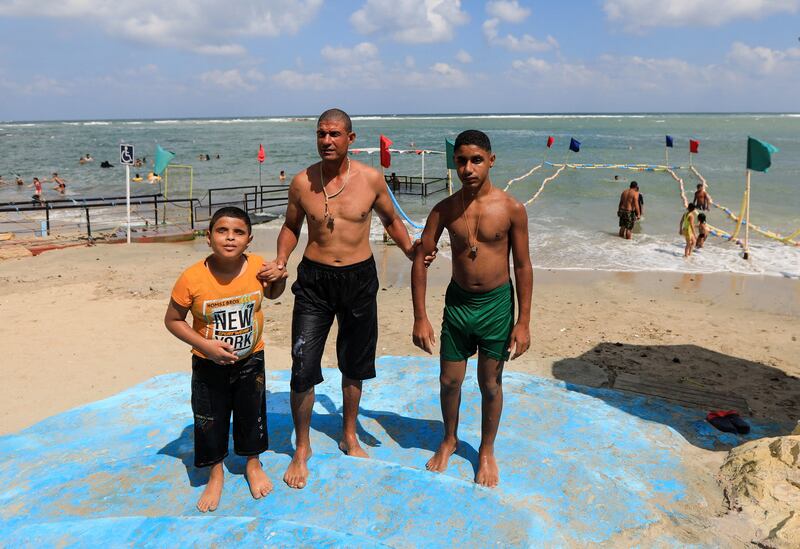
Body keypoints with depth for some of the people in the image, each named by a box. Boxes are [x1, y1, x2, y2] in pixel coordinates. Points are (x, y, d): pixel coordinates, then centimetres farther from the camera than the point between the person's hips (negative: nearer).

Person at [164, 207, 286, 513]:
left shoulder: (258, 268, -16)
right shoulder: (192, 278, -24)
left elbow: (271, 294, 6)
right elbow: (172, 320, -11)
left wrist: (280, 279, -16)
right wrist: (204, 345, -22)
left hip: (250, 360, 2)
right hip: (209, 364, -2)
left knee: (251, 413, 19)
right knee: (210, 419, 13)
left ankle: (253, 464, 46)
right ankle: (216, 473, 40)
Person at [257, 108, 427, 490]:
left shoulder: (371, 179, -5)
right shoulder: (302, 182, -4)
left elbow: (390, 220, 11)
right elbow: (291, 226, 10)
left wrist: (413, 253, -2)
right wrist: (280, 262, -6)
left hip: (359, 278, 1)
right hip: (314, 279, -1)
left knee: (354, 365, 15)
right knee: (303, 369, -4)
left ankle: (349, 436, 37)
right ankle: (301, 448, 19)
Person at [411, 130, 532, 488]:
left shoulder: (512, 209, -11)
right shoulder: (444, 209, -6)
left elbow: (522, 266, -5)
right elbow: (420, 259, -3)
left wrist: (523, 321, -7)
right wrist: (420, 318, -7)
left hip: (496, 304, -2)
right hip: (457, 301, 2)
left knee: (490, 384, 10)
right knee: (449, 380, 11)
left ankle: (487, 451, 33)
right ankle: (449, 439, 39)